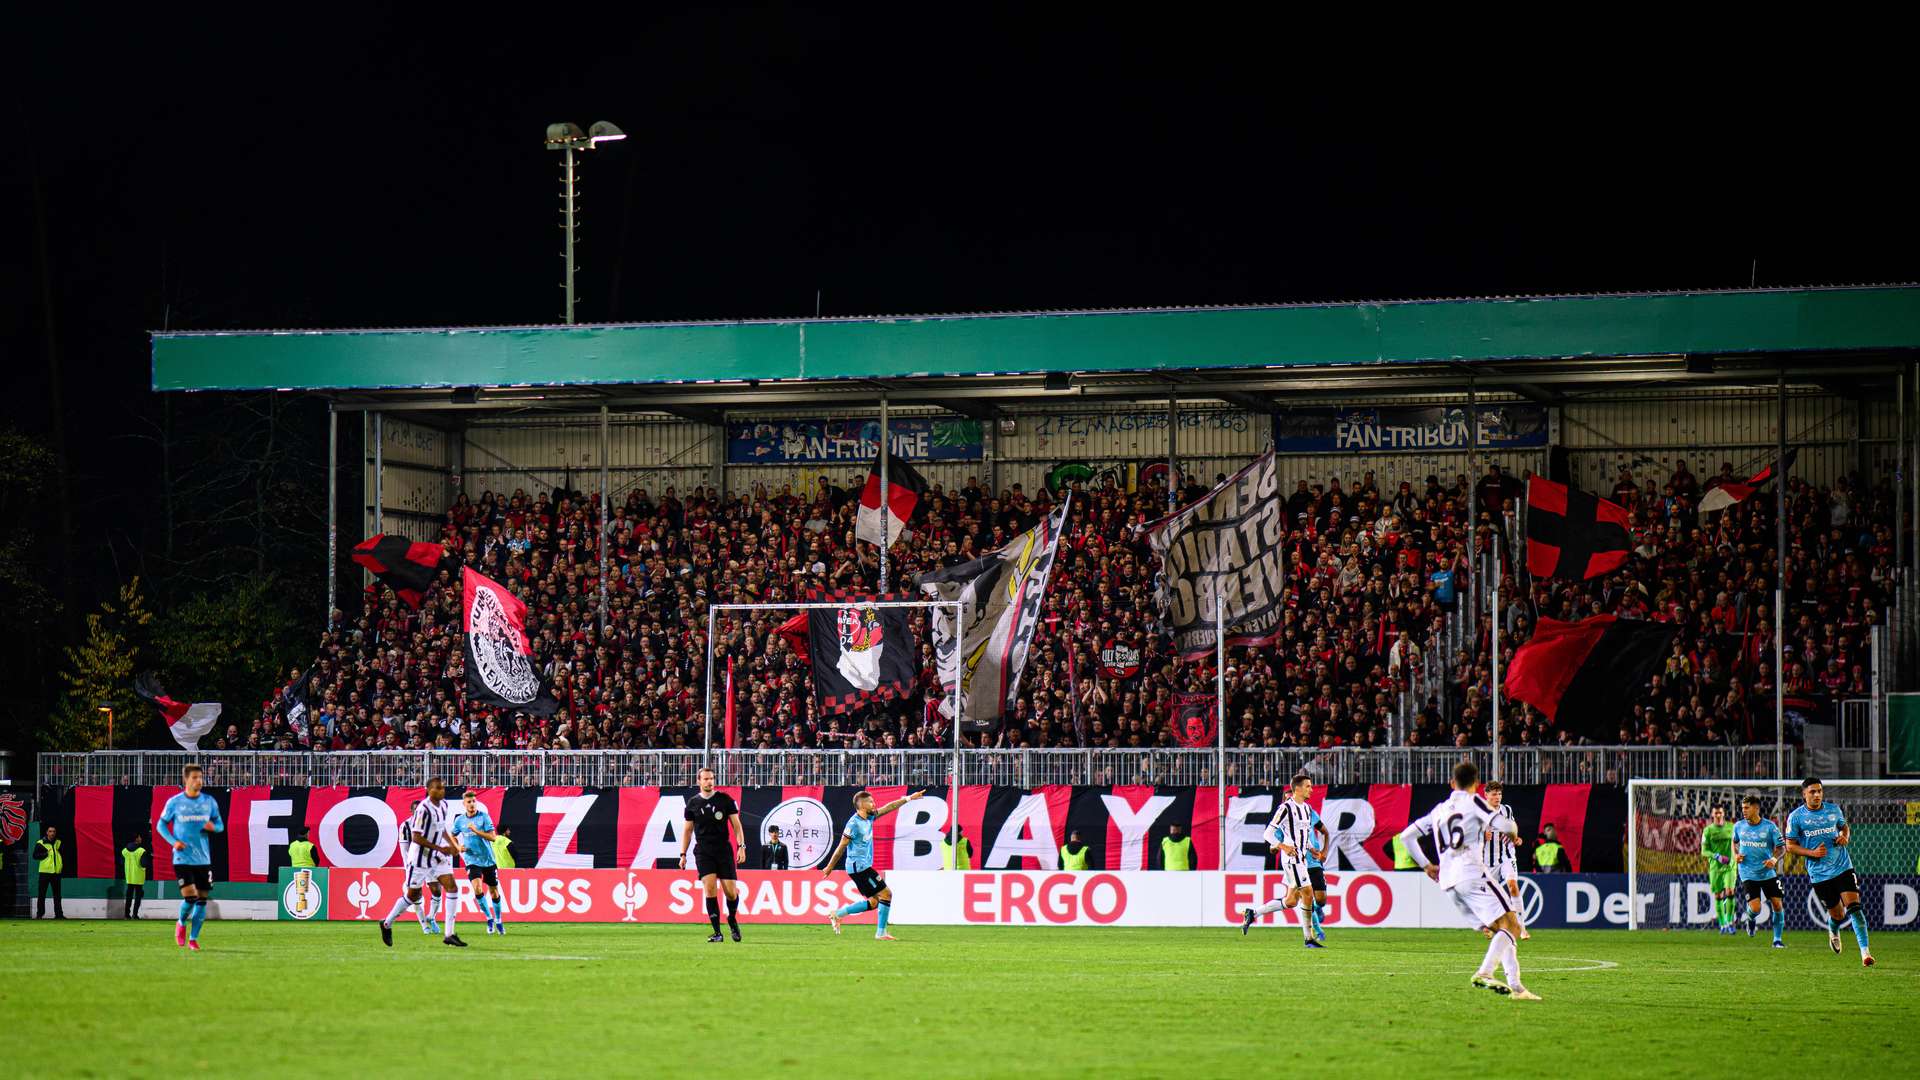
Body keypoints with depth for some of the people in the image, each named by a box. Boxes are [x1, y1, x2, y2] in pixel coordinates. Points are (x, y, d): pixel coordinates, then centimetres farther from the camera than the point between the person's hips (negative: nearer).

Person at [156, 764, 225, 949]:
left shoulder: (209, 802, 5)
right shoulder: (174, 802, -3)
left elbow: (220, 825, 13)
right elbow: (160, 825, 6)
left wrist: (214, 827, -11)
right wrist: (173, 841, -10)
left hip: (203, 858, 3)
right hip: (182, 858, -3)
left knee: (202, 899, 4)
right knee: (190, 896, -16)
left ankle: (193, 939, 17)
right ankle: (181, 923, 15)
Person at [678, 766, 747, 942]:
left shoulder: (725, 799, 4)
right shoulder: (693, 803, 7)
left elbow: (736, 824, 5)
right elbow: (688, 830, 14)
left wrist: (741, 846, -6)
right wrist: (683, 854, 8)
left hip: (724, 850, 0)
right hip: (703, 852, 0)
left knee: (731, 892, -5)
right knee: (710, 889, -14)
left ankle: (732, 919, 27)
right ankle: (717, 932, -10)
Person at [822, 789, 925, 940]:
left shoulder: (869, 817, 9)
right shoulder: (854, 823, -16)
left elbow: (888, 808, 17)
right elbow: (841, 847, -13)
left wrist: (908, 798, 13)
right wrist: (829, 867, -8)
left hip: (863, 867, 10)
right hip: (859, 866, -10)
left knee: (875, 902, 10)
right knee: (886, 894, -8)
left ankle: (838, 914, 13)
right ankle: (881, 933, -4)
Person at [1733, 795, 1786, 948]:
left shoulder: (1770, 826, -7)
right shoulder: (1739, 826, 1)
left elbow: (1782, 848, -3)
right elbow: (1735, 842, 21)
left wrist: (1774, 859, -23)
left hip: (1768, 873, 0)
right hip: (1748, 875, 0)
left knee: (1778, 905, -3)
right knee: (1755, 909, -15)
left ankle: (1777, 940, 12)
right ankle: (1751, 920, 23)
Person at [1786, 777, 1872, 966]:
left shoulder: (1834, 809, 4)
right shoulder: (1796, 817, -4)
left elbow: (1844, 826, 22)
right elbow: (1790, 845, 0)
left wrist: (1845, 836, -1)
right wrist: (1812, 853, -14)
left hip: (1843, 867, 1)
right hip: (1819, 873, -1)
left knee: (1853, 906, -16)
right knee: (1837, 914, 5)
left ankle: (1865, 950, -18)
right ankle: (1833, 932, 43)